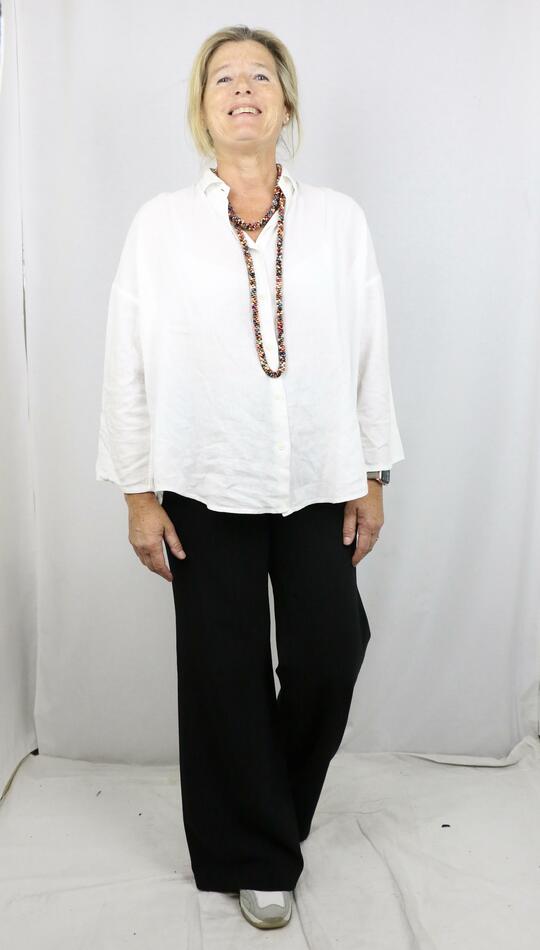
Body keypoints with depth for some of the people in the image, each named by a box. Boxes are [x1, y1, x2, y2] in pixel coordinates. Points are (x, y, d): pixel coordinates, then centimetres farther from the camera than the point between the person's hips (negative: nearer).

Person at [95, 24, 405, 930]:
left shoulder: (339, 218, 4)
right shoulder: (160, 224, 0)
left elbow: (368, 353, 4)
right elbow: (128, 364, -1)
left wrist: (371, 479, 2)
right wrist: (139, 494, -3)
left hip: (318, 481, 2)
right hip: (208, 484, -1)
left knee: (330, 655, 5)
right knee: (226, 671, 8)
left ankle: (274, 811, 38)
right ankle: (255, 855, 30)